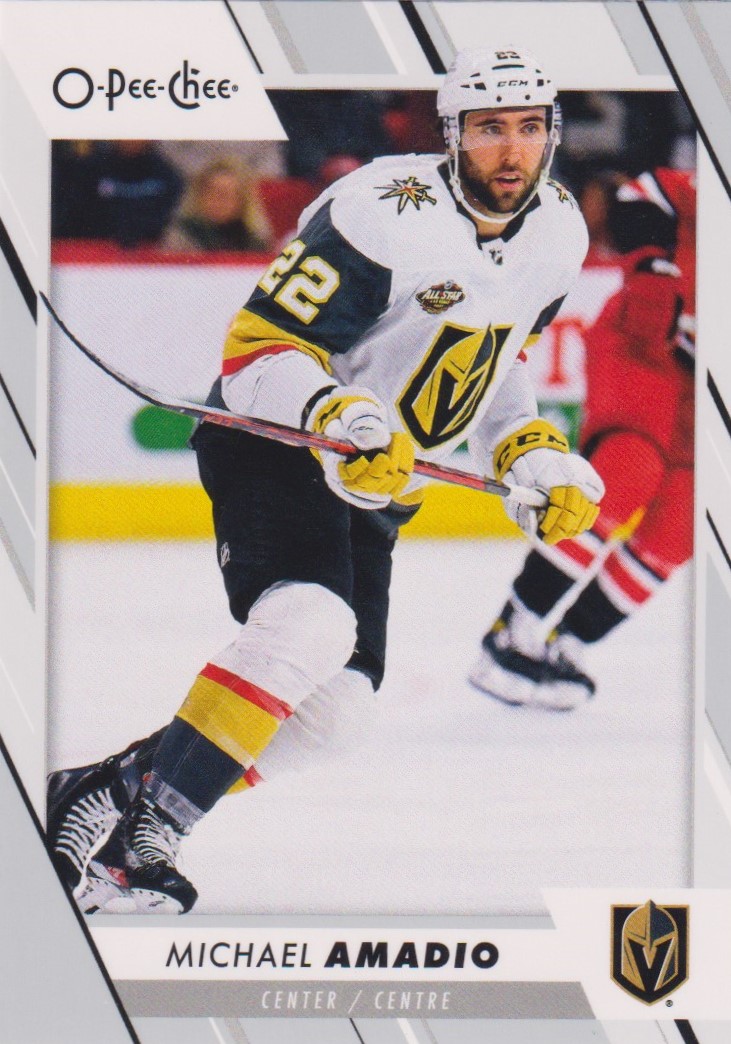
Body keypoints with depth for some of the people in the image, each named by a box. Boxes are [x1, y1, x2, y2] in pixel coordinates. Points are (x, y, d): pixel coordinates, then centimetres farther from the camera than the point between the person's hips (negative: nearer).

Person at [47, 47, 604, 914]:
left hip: (377, 486, 8)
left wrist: (537, 457, 7)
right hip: (272, 443, -8)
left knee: (340, 700, 1)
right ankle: (133, 847, -29)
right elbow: (260, 346, -22)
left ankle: (99, 793, 9)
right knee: (312, 627, -31)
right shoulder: (385, 215, -23)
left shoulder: (558, 234, 1)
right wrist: (339, 417, -39)